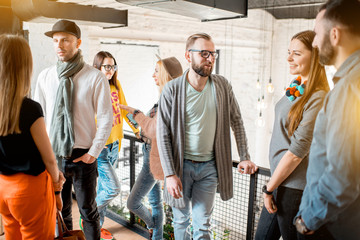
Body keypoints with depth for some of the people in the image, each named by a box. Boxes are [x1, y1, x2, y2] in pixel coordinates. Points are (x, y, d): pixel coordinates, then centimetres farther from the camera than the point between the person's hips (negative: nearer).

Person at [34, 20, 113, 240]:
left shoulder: (95, 77, -8)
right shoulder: (45, 77, 3)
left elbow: (105, 118, -6)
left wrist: (93, 152, -9)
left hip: (83, 156, -3)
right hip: (53, 156, 3)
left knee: (88, 212, 11)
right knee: (59, 212, 15)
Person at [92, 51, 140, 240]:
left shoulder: (116, 85, 7)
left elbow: (123, 108, 17)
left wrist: (136, 129, 20)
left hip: (114, 143, 7)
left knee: (103, 187, 16)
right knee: (113, 188, -7)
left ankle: (97, 224, 30)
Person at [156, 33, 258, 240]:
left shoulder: (222, 85, -2)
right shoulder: (172, 90, -11)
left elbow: (236, 121, 7)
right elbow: (163, 134, -10)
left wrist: (245, 157, 6)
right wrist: (170, 174, -13)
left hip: (209, 166, 1)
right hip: (181, 165, -1)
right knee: (181, 220, 16)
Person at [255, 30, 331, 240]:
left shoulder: (318, 98, -19)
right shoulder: (296, 89, 7)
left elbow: (298, 150, -20)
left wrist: (269, 188, -12)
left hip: (296, 189, -8)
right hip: (281, 182, 8)